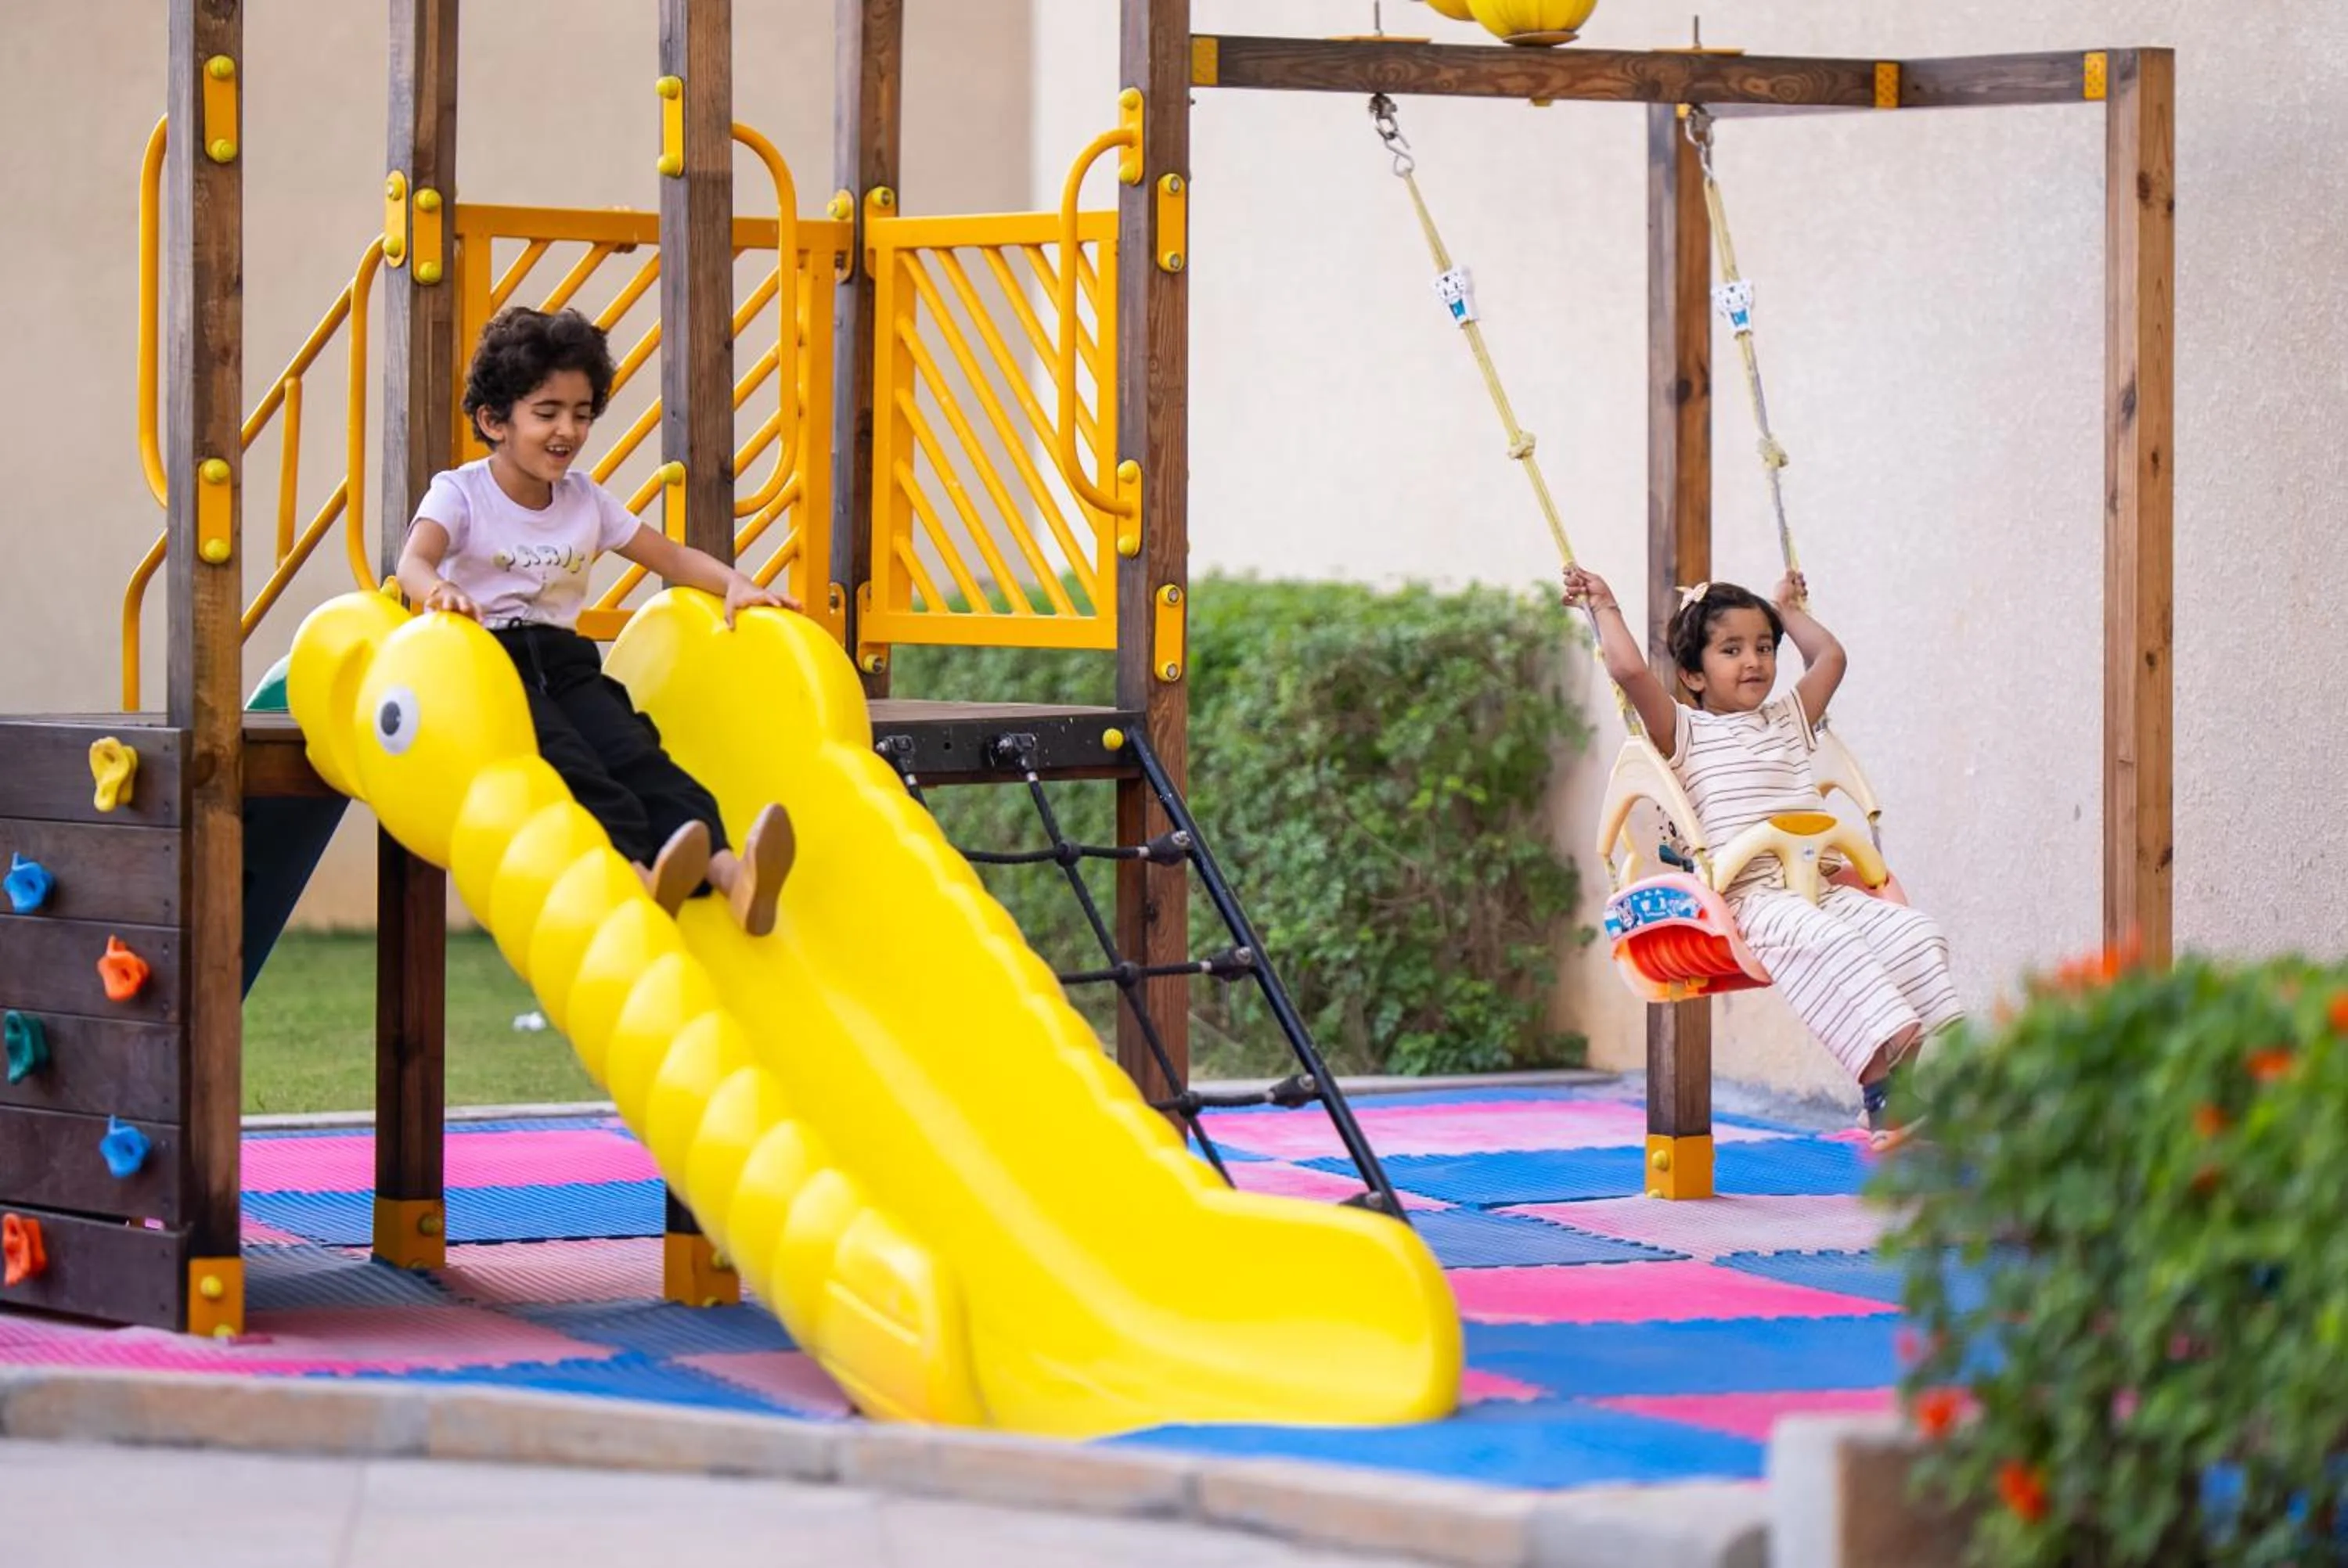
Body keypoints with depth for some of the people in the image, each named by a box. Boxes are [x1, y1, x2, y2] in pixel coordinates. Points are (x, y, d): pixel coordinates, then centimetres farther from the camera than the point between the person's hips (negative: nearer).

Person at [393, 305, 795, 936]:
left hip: (562, 659, 4)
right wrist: (439, 591, -42)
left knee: (633, 750, -24)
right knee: (563, 759, -33)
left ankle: (728, 872, -48)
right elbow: (414, 560, -18)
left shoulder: (586, 501, 18)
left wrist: (735, 584, 3)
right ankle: (633, 869, -58)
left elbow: (670, 555, 22)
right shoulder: (460, 493, 1)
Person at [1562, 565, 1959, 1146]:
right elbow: (1630, 671, -6)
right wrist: (1605, 609, 6)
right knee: (1822, 941, -36)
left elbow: (1830, 658, 33)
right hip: (1745, 897, -7)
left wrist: (1789, 610, 42)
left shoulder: (1788, 722, 27)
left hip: (1818, 889, 7)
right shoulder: (1685, 731, 7)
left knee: (1912, 932, -16)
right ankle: (1882, 1073, -48)